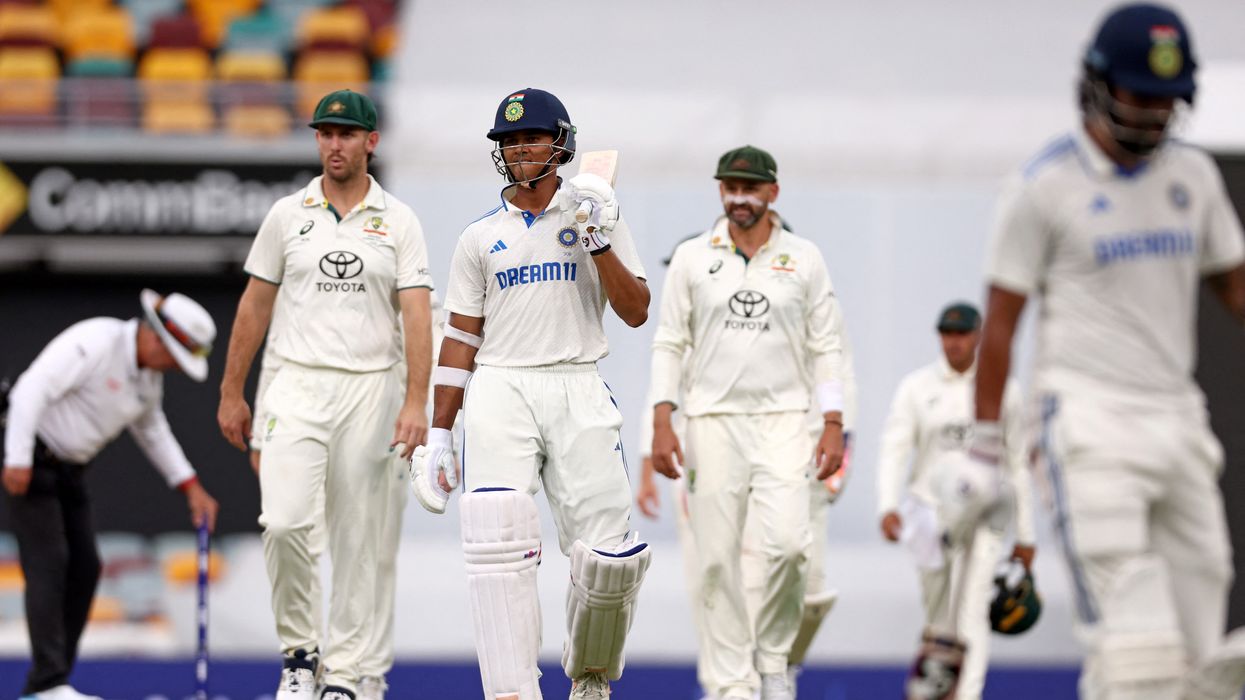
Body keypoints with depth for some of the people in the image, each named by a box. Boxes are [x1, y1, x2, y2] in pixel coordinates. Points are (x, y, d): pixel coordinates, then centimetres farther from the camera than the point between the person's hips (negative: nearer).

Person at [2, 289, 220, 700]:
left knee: (84, 567, 3)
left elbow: (151, 430, 22)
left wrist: (191, 487, 17)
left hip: (69, 467, 9)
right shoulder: (95, 343, -22)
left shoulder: (150, 374, 6)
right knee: (48, 562, -16)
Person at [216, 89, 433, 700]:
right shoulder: (287, 215, 7)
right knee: (284, 520, -17)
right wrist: (231, 393, 10)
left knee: (361, 540, 1)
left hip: (372, 390, 0)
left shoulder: (398, 222, 4)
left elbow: (416, 317, -3)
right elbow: (255, 307, 12)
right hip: (298, 387, 0)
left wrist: (416, 403, -14)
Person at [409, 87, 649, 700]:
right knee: (500, 547, -16)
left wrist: (598, 243, -11)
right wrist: (438, 435, 7)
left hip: (578, 392, 0)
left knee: (610, 558, -7)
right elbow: (460, 339, 12)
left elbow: (636, 312, 1)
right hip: (500, 392, 1)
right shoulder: (480, 237, 12)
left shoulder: (597, 216, 10)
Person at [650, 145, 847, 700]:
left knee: (788, 542, -16)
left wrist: (833, 424, -1)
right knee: (717, 557, -3)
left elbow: (825, 347, 8)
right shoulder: (692, 258, 6)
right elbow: (669, 343, 6)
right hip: (712, 421, 0)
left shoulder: (804, 259, 7)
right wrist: (662, 422, -4)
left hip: (783, 422, 0)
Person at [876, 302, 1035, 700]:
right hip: (929, 513, 1)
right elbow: (893, 451, -9)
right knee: (938, 620, 10)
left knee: (972, 614, -16)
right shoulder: (916, 388, 0)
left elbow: (1017, 463, 6)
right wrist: (887, 507, -26)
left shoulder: (1002, 389, 1)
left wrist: (1025, 535, 6)